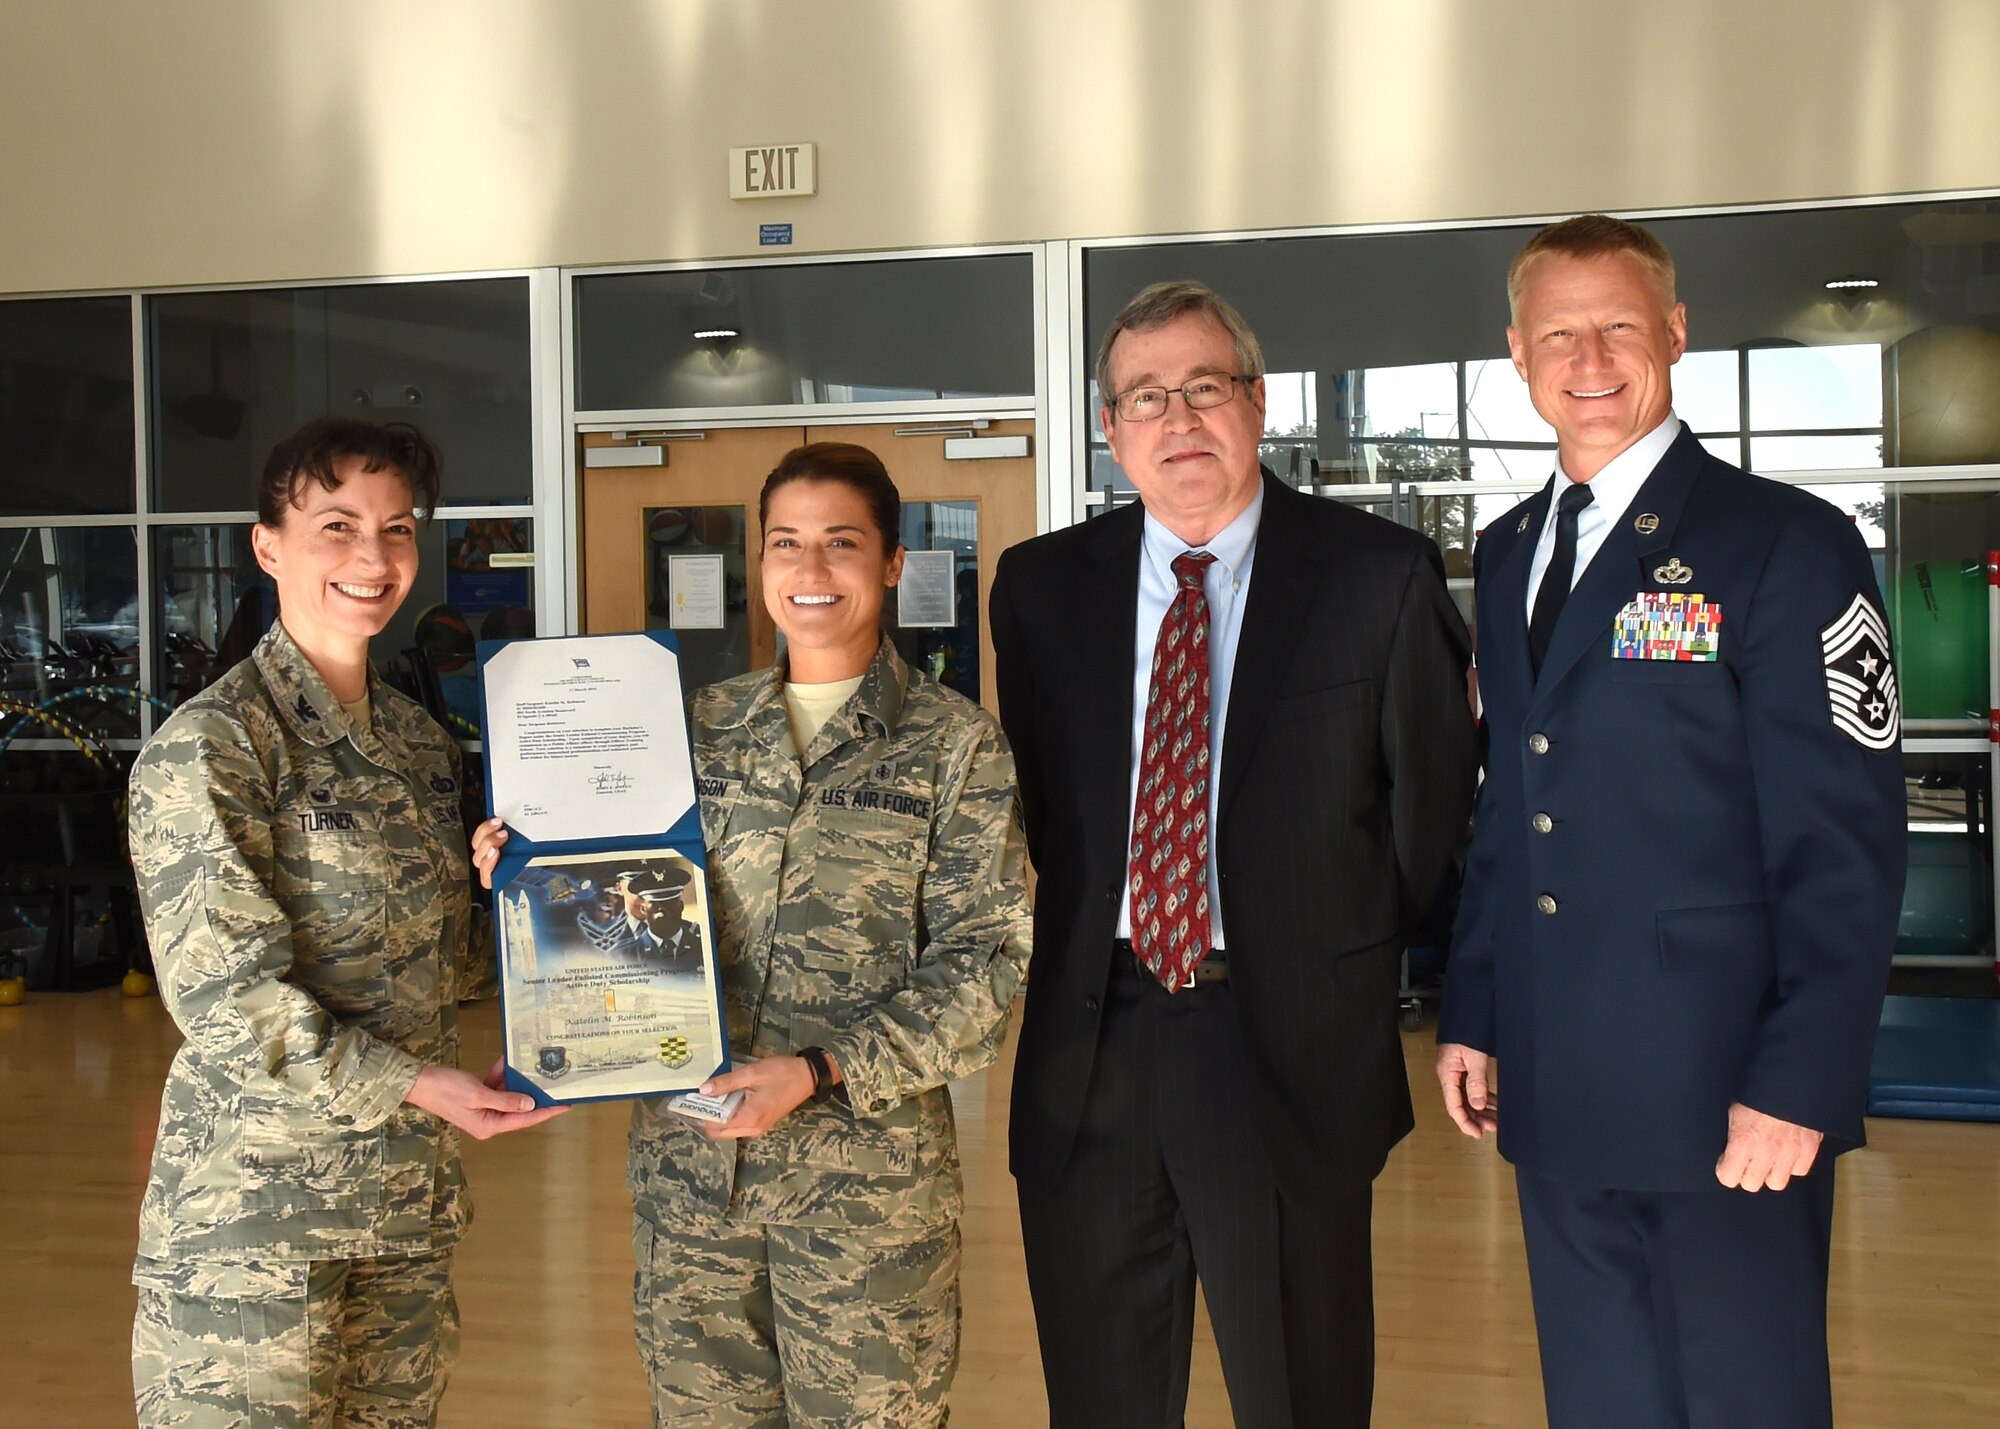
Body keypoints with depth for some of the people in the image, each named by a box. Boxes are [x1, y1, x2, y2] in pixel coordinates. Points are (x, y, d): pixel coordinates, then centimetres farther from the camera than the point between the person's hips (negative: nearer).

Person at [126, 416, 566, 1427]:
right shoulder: (210, 745, -12)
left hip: (407, 1193, 7)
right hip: (254, 1208, -7)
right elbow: (221, 993, -17)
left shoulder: (417, 738, 12)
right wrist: (408, 1085, -19)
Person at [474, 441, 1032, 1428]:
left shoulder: (954, 742, -2)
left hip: (865, 1162, -3)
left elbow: (983, 963, -7)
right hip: (686, 1155, 3)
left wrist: (820, 1072, -16)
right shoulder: (700, 727, 9)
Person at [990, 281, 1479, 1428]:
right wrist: (1074, 941, 4)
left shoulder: (1381, 577, -3)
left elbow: (1432, 798, 1)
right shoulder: (1040, 586, 6)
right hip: (1089, 1046, 3)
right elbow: (1031, 798, 12)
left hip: (1291, 1047, -2)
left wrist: (1348, 974, 3)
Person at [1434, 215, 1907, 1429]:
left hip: (1726, 1101, -6)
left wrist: (1800, 1083, -17)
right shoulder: (1509, 553, 12)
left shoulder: (1786, 544, -8)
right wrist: (1471, 1012, 12)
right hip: (1556, 1098, 6)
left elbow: (1847, 844, -12)